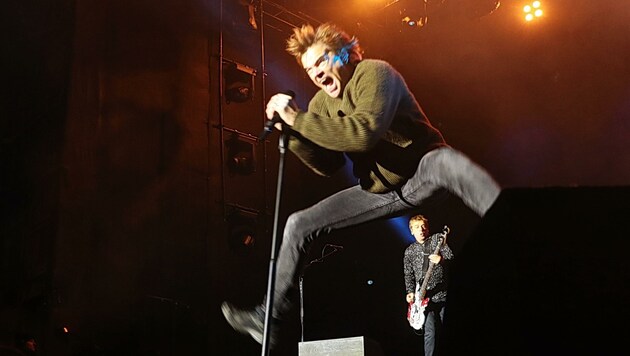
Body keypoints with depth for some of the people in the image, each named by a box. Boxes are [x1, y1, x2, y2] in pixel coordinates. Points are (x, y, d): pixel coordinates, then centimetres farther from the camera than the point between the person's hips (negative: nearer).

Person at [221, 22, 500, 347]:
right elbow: (328, 166, 3)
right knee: (299, 225, 4)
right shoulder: (321, 103, 4)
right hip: (379, 190, 7)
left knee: (446, 160, -44)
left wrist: (299, 119, -31)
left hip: (422, 170, -7)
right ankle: (268, 317, 14)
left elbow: (365, 132, -36)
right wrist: (292, 131, -12)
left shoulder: (373, 73, -19)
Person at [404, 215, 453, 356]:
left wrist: (441, 259, -25)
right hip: (423, 296, 0)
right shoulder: (409, 251, 12)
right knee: (430, 332, -10)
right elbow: (408, 274, 12)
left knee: (440, 330, 3)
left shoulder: (437, 239, 7)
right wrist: (410, 292, -2)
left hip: (442, 293, 0)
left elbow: (450, 255, -3)